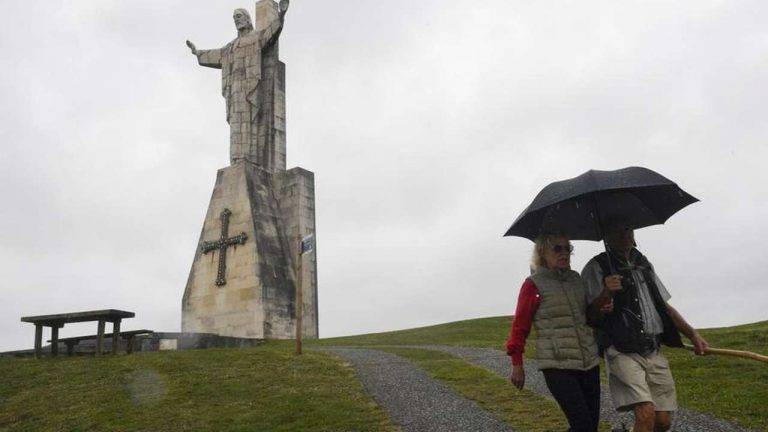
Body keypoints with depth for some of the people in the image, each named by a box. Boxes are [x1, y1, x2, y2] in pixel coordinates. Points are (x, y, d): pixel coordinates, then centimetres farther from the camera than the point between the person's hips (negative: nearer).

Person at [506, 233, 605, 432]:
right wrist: (517, 365, -2)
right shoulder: (533, 285, -7)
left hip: (589, 362, 6)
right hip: (557, 365, -6)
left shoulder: (576, 278, 9)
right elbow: (520, 326, -3)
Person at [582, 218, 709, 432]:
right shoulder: (596, 268, -3)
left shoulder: (644, 264, 18)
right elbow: (590, 317, -9)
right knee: (646, 414, -21)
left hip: (654, 353, 6)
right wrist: (605, 293, -26)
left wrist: (693, 334, 17)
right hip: (623, 353, -6)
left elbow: (665, 306, 24)